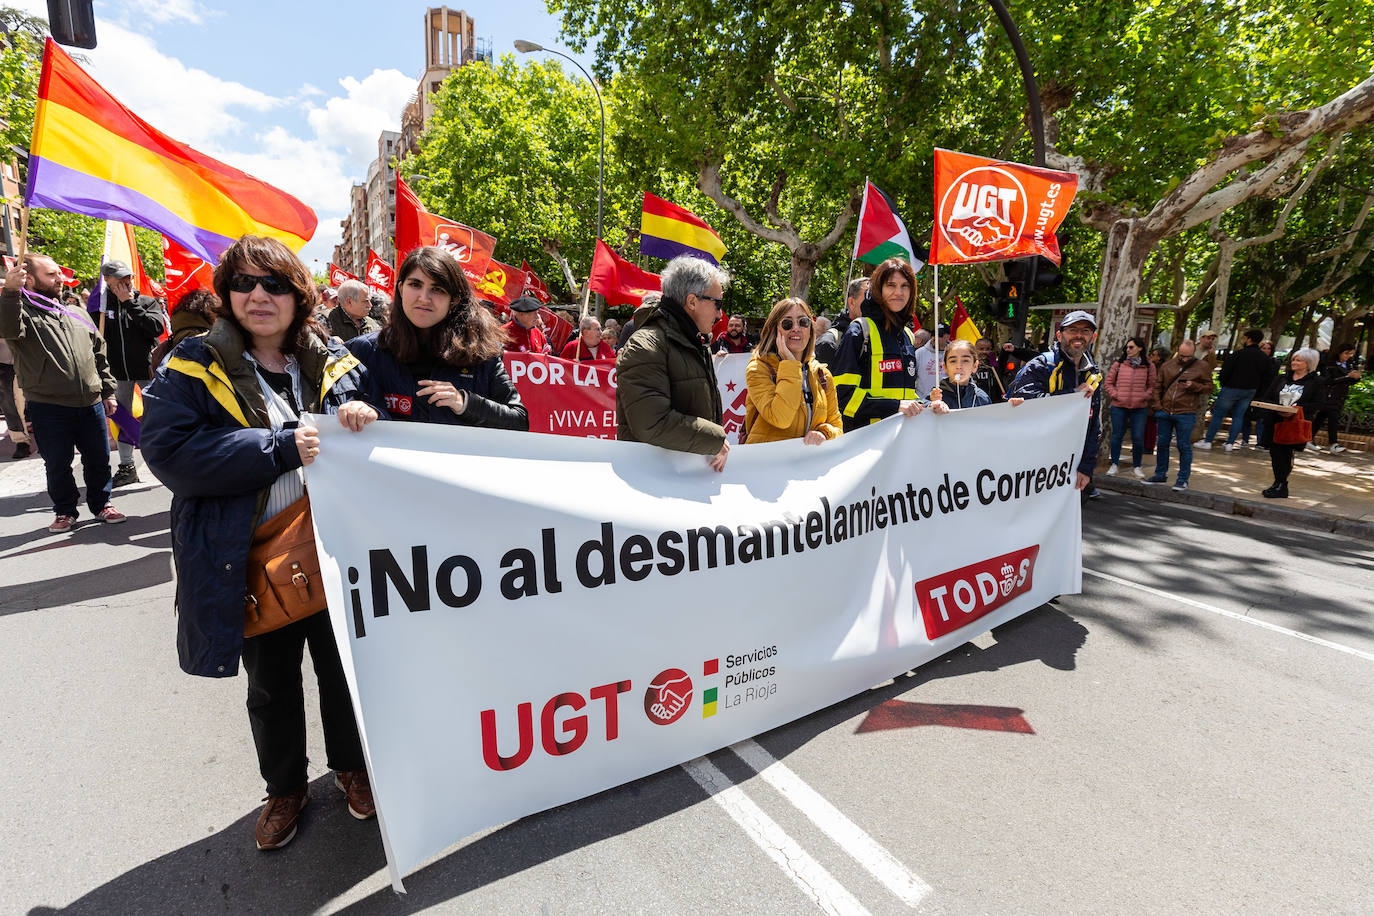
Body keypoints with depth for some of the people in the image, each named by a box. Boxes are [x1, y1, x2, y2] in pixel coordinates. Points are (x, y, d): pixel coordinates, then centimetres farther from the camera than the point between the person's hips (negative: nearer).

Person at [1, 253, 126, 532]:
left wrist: (108, 391, 15)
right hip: (48, 408, -4)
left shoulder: (78, 313, 15)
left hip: (91, 404, 4)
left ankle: (101, 504, 26)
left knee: (99, 459, 10)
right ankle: (65, 511, 22)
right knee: (57, 464, 7)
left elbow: (99, 354, 18)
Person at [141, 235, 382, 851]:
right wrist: (281, 449, -24)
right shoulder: (193, 368, -5)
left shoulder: (335, 362, 3)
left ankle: (351, 765, 42)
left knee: (342, 668, 16)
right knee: (270, 685, 18)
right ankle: (284, 787, 42)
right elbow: (168, 452, -16)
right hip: (252, 562, -1)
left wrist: (364, 418, -13)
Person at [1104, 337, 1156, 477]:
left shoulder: (1149, 366, 4)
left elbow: (1152, 385, 9)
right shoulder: (1118, 364, 3)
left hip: (1140, 408, 0)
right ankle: (1114, 465, 18)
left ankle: (1136, 467, 17)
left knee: (1138, 438, 2)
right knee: (1117, 436, 6)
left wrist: (1144, 396, -6)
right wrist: (1115, 394, -4)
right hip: (1119, 407, 0)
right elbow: (1108, 382, 8)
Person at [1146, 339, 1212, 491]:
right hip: (1164, 412, 3)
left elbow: (1208, 387, 3)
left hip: (1185, 414, -3)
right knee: (1162, 444, 10)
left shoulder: (1202, 366, 2)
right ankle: (1160, 474, 22)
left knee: (1184, 446, 1)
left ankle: (1183, 479, 10)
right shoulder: (1167, 366, 9)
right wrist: (1157, 405, 3)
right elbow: (1157, 386, 12)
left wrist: (1193, 386, -16)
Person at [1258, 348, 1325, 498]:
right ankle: (1280, 485, 12)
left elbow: (1317, 404, -6)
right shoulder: (1281, 379, 14)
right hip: (1275, 422, 4)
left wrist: (1295, 409, -23)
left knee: (1286, 455, -3)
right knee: (1275, 453, 2)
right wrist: (1278, 409, -12)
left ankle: (1280, 486, 5)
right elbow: (1267, 398, 8)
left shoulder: (1316, 382, 2)